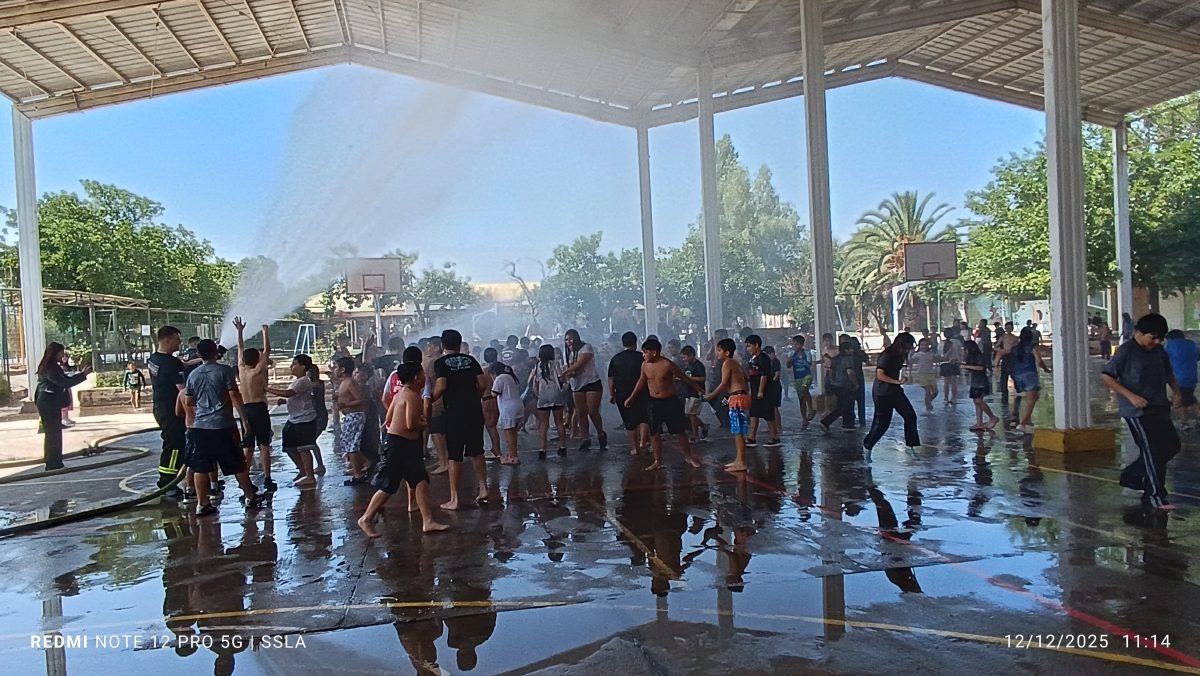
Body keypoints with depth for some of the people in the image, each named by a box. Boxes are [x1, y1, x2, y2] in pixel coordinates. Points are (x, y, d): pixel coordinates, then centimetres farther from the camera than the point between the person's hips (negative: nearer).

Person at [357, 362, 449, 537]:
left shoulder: (401, 393, 13)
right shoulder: (413, 396, -16)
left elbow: (388, 419, 17)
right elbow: (411, 424, -24)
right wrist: (423, 423, -6)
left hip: (408, 444, 10)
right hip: (399, 445, -10)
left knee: (421, 480, 4)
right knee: (389, 486, -1)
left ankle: (428, 522, 2)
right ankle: (366, 519, 12)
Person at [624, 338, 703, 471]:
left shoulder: (668, 365, -16)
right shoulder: (645, 365, -1)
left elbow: (685, 378, -8)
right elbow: (641, 381, 16)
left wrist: (700, 390, -5)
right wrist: (631, 397, 21)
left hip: (671, 401, -4)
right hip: (654, 403, 4)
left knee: (680, 431, 4)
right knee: (654, 433, 4)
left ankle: (689, 457, 21)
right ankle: (658, 460, 17)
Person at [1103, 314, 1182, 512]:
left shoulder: (1159, 351, 9)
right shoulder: (1126, 351, -12)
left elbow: (1168, 373, 25)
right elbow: (1106, 377, -14)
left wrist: (1176, 391, 7)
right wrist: (1131, 396, -19)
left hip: (1159, 408, 8)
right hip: (1137, 410, -8)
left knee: (1172, 444, 12)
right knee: (1152, 450, -8)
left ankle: (1131, 474, 26)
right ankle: (1156, 497, 1)